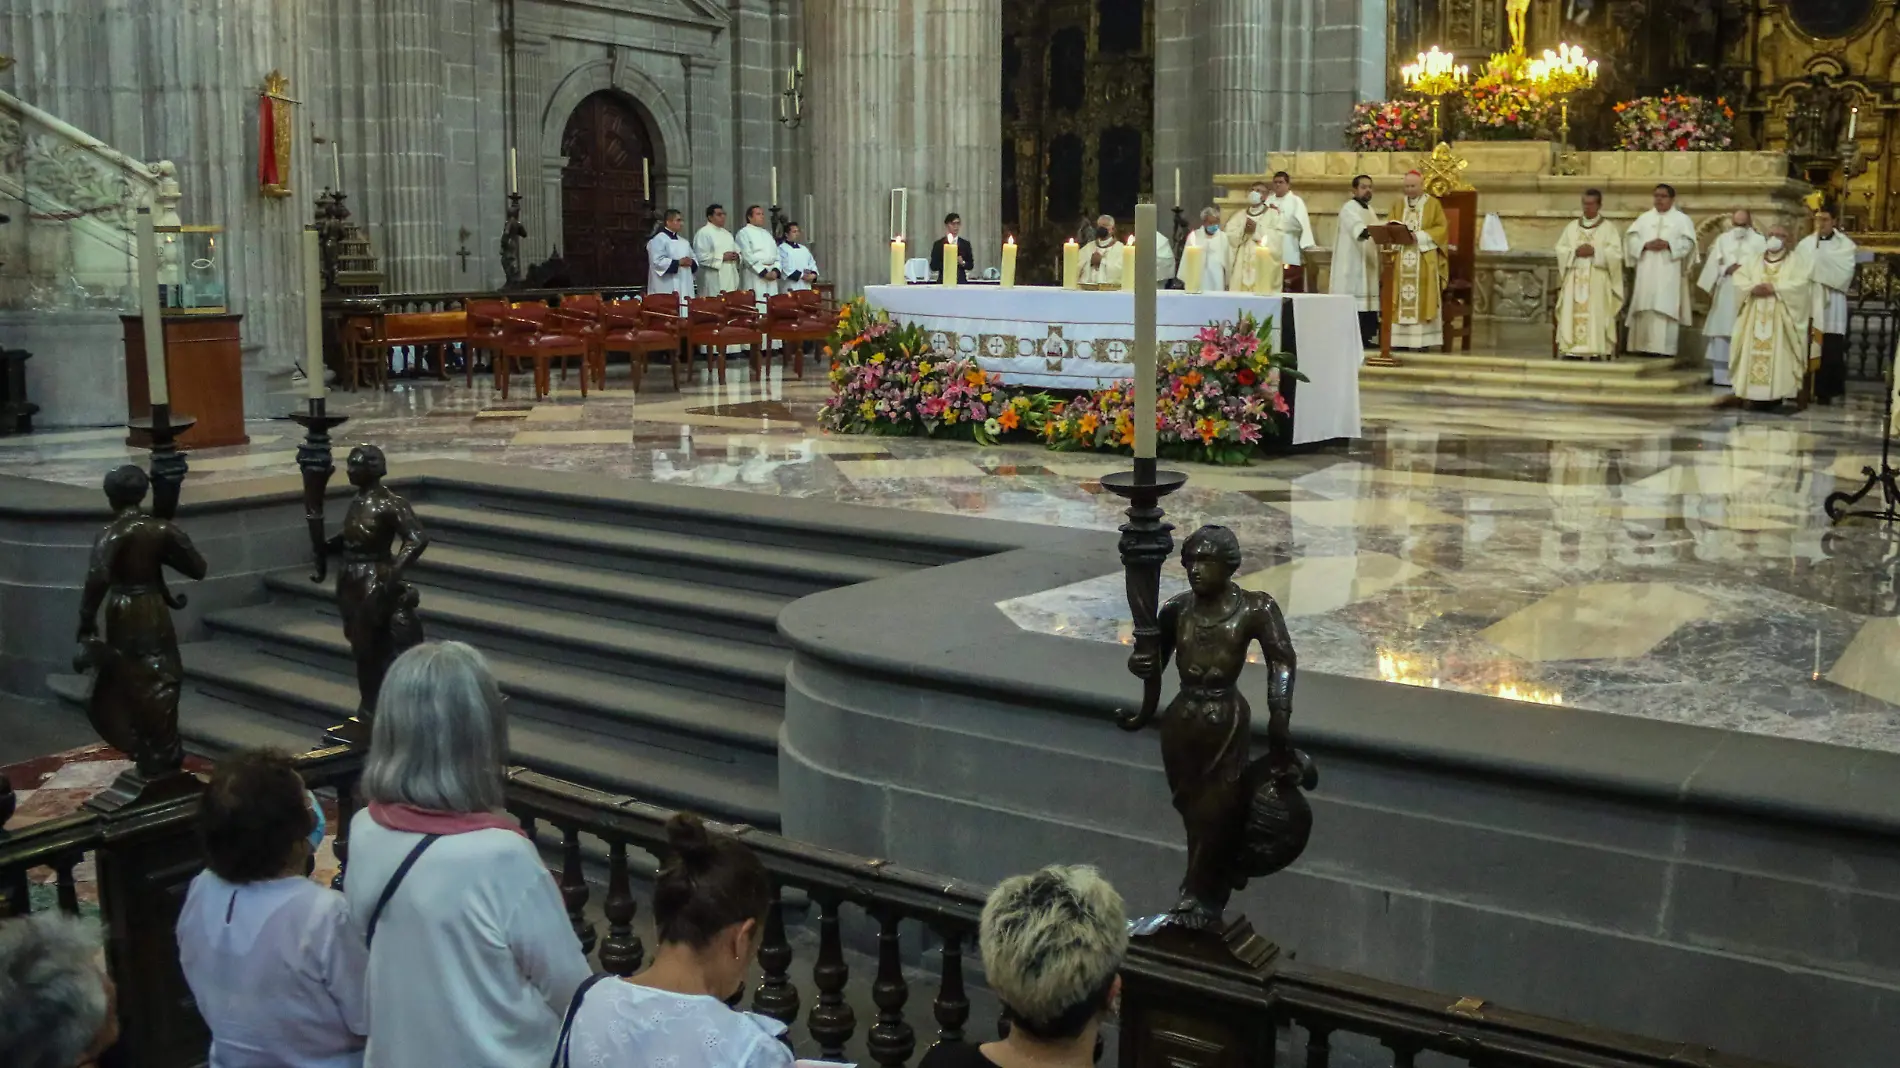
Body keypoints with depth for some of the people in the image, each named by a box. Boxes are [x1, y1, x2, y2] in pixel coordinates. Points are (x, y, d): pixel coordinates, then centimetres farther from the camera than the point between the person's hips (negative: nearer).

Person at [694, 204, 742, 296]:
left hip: (730, 279, 8)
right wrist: (722, 257, -16)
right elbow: (701, 257, -16)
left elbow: (737, 250, 25)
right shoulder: (703, 233, -6)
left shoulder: (727, 233, 20)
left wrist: (736, 256, 1)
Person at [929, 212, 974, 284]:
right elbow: (933, 266, 1)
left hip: (961, 282, 2)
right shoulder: (938, 244, 5)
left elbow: (971, 265, 11)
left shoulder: (965, 244, 11)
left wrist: (963, 263, -10)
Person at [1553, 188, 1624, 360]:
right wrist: (1575, 252, -9)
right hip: (1574, 279, 3)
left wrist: (1594, 251, -15)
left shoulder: (1608, 227, 5)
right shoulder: (1572, 226, 15)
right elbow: (1560, 249, 9)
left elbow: (1616, 253, -4)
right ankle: (1573, 349, -5)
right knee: (1573, 313, -5)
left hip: (1597, 280, -3)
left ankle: (1596, 350, -11)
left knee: (1596, 313, -9)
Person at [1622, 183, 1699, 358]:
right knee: (1645, 309, -1)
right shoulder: (1644, 218, 15)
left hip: (1669, 273, -3)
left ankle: (1664, 348, -11)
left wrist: (1668, 244, -17)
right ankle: (1644, 346, 1)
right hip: (1646, 272, 3)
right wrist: (1645, 244, -13)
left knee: (1665, 309, -9)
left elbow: (1688, 243, -3)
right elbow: (1631, 237, 5)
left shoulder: (1682, 219, 7)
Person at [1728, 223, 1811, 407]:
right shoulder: (1753, 261, 17)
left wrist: (1775, 288, -18)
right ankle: (1755, 394, -4)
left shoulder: (1796, 261, 7)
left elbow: (1801, 283, -9)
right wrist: (1752, 288, -14)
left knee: (1779, 354, -9)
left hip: (1781, 318, -3)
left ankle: (1776, 394, -10)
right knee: (1755, 353, -4)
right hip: (1756, 318, 3)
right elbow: (1738, 278, 5)